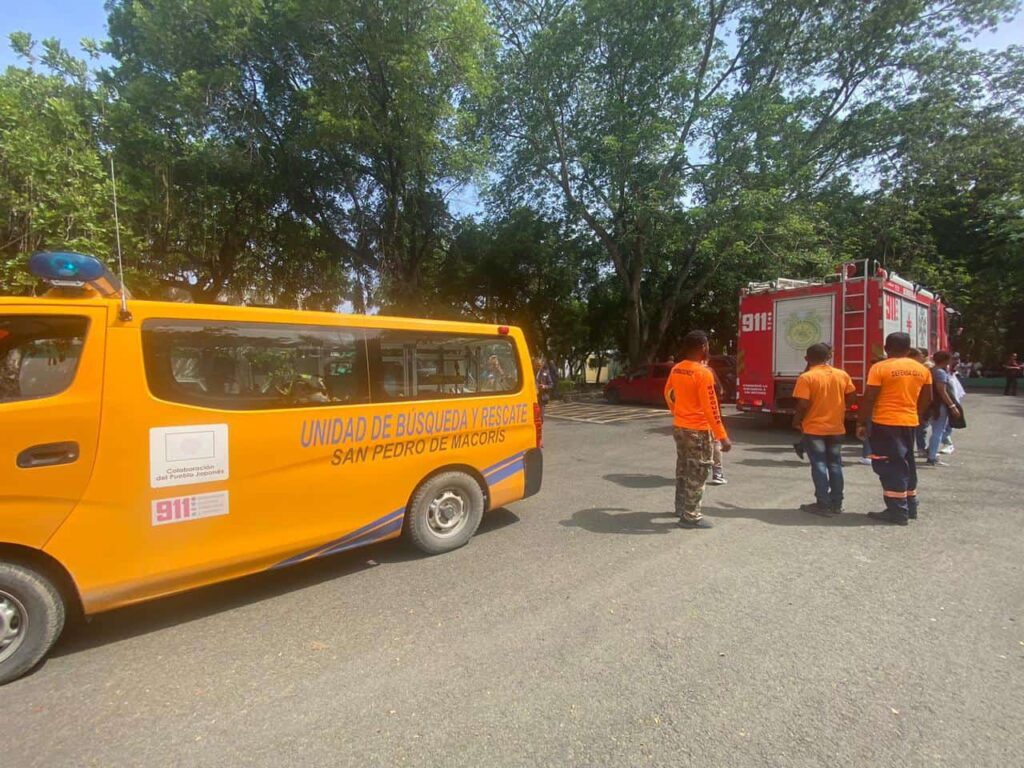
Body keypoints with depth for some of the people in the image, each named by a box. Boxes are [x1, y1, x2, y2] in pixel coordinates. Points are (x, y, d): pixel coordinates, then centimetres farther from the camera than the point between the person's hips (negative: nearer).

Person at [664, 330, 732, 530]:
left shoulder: (676, 369, 4)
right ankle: (690, 516, 8)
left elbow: (668, 394, 17)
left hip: (679, 427, 8)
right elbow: (710, 408, -21)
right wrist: (722, 436, -17)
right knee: (696, 474, 2)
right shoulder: (703, 373, -20)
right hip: (698, 430, -8)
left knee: (683, 469, 20)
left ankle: (681, 507, 31)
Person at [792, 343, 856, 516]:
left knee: (819, 465, 2)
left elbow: (803, 404, -18)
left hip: (814, 428, -5)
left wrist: (796, 420, -3)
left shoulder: (806, 377, -14)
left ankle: (823, 505, 4)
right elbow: (851, 397, 7)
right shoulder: (842, 375, 2)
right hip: (837, 428, 5)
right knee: (835, 465, 13)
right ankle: (836, 504, 20)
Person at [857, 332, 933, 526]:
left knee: (890, 466, -1)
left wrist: (861, 423, -7)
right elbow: (926, 400, 13)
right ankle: (910, 507, 29)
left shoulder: (880, 368, -12)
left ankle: (898, 512, 1)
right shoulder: (922, 369, 8)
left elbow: (869, 399, -14)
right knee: (906, 463, 19)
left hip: (885, 423, -7)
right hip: (910, 422, 7)